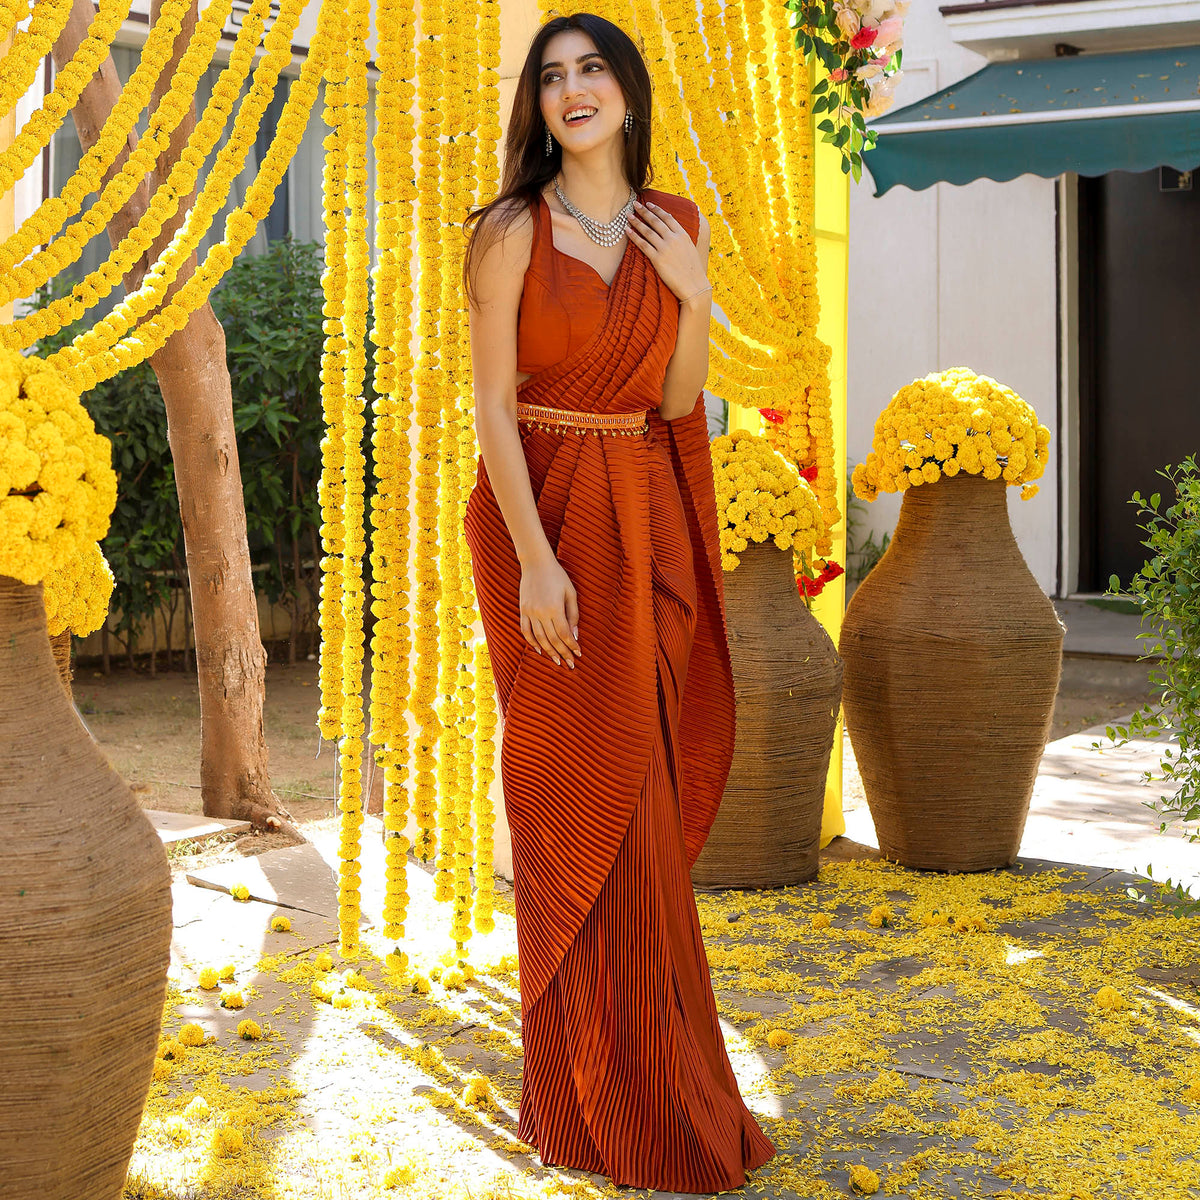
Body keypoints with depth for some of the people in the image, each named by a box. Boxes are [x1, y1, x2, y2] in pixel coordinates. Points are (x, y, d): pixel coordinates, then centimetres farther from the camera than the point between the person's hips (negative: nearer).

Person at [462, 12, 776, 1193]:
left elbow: (677, 401, 8)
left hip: (647, 525, 4)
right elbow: (493, 405, -9)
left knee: (647, 787, 8)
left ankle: (654, 1068, 21)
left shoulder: (673, 229, 9)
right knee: (581, 797, -1)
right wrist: (536, 560, -17)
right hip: (546, 520, -4)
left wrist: (695, 295, -8)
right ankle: (605, 1104, 10)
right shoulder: (513, 231, -4)